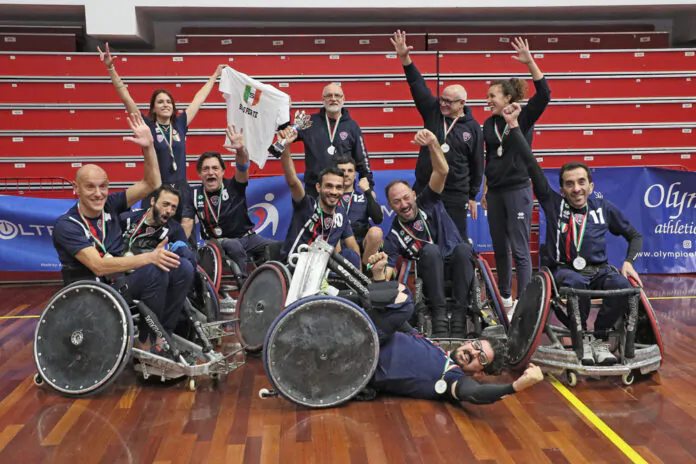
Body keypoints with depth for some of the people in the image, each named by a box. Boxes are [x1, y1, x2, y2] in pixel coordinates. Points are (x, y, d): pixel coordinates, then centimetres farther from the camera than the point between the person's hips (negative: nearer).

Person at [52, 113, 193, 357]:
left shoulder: (110, 205, 2)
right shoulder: (66, 226, -15)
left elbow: (151, 184, -2)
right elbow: (98, 266, -26)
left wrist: (148, 147, -16)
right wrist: (149, 257, -35)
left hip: (122, 279, 7)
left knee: (182, 269, -11)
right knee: (154, 272, -29)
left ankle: (162, 336, -6)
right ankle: (145, 342, -12)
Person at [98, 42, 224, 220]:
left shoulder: (179, 124, 8)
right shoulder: (147, 126, 0)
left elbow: (199, 98, 18)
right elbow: (126, 98, -6)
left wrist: (215, 75, 29)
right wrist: (110, 68, -13)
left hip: (181, 189, 3)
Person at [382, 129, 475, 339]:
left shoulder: (428, 202, 3)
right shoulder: (395, 235, 2)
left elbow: (442, 171, -14)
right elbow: (387, 272, -5)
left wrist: (433, 144, -33)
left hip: (458, 268, 1)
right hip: (432, 277, -1)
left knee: (463, 248, -33)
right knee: (430, 250, -32)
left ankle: (459, 316, -34)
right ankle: (440, 315, -32)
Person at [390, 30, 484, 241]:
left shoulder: (473, 128, -3)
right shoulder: (433, 112, 2)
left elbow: (477, 165, 2)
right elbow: (418, 86, -7)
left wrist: (472, 197, 3)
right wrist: (405, 59, -19)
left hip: (455, 196, -3)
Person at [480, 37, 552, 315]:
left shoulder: (524, 117, -6)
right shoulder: (489, 124, 8)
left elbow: (544, 94, -22)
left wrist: (530, 62, -30)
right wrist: (485, 190, 16)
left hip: (518, 190, -6)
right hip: (495, 192, 6)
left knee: (520, 250, -5)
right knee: (499, 248, 13)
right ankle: (505, 297, 26)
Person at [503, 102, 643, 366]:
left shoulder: (603, 208, 14)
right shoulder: (554, 204, 8)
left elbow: (634, 235, 23)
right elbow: (531, 165, 2)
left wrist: (629, 261, 2)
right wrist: (514, 124, -2)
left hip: (599, 270, 2)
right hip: (565, 270, -2)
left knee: (621, 285, -30)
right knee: (575, 282, -36)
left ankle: (600, 338, -8)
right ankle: (581, 339, -13)